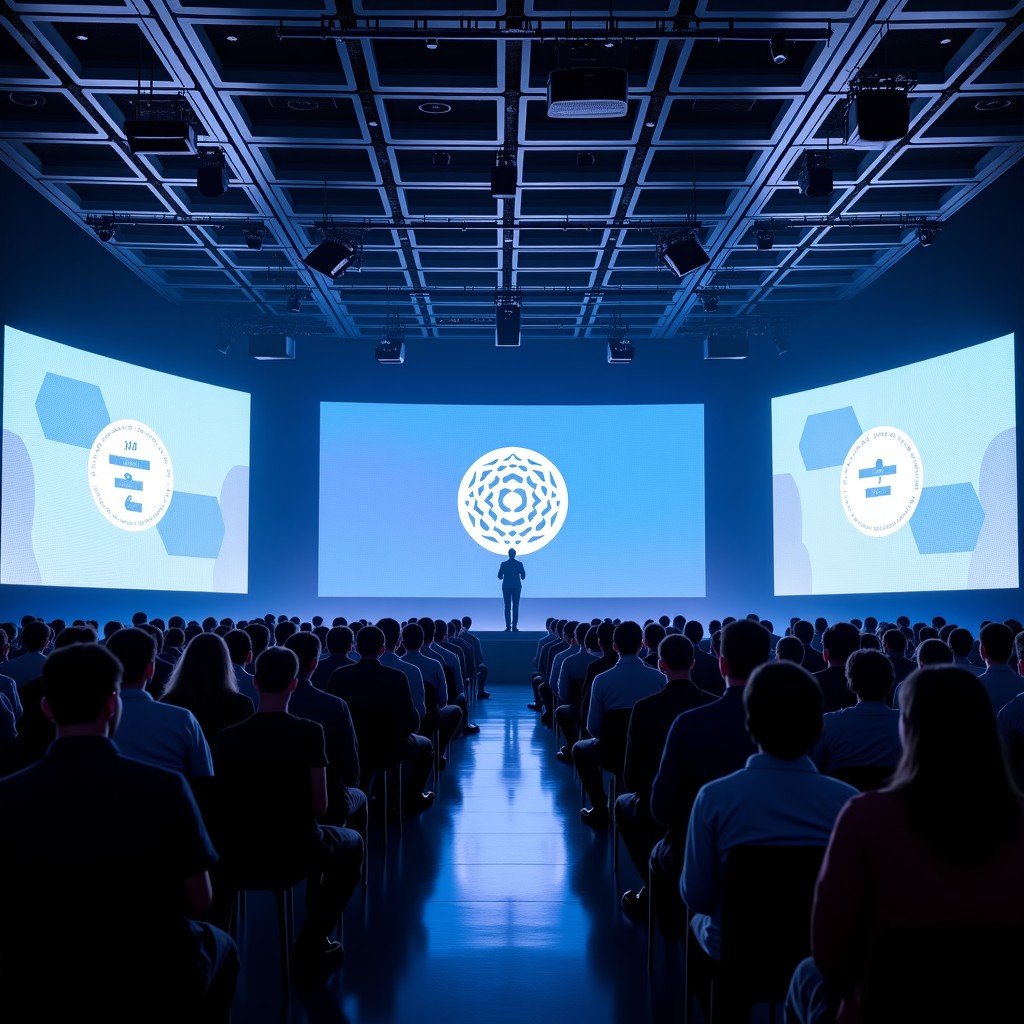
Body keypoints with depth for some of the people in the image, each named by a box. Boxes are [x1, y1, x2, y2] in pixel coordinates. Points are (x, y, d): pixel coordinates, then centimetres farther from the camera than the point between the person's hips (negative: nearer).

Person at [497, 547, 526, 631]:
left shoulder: (503, 564, -5)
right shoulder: (519, 564, -4)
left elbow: (499, 576, -1)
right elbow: (523, 576, 0)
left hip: (506, 587, 0)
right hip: (516, 587, 0)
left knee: (507, 607, 4)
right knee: (515, 607, 4)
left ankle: (508, 627, -2)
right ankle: (514, 627, -1)